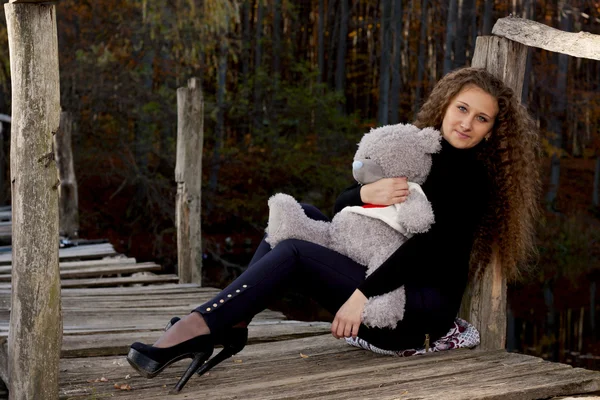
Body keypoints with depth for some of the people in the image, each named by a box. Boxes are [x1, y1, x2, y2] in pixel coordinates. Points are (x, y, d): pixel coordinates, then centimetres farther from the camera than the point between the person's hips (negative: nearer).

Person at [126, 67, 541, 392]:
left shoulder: (471, 175, -8)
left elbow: (427, 246, -19)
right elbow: (341, 204, 9)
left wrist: (363, 294, -26)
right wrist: (366, 193, -15)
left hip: (424, 306, -8)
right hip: (385, 280, 8)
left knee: (294, 252, -22)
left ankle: (194, 329, -30)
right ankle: (230, 323, -12)